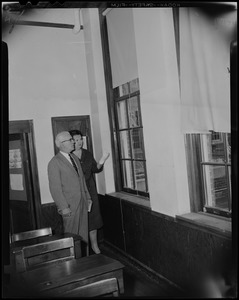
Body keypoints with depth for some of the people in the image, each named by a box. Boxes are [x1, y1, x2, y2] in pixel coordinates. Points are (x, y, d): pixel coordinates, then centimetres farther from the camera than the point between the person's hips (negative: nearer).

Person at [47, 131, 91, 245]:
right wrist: (64, 207, -16)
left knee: (84, 234, 14)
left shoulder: (75, 158, 13)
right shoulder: (54, 163, -12)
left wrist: (87, 197, 15)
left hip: (82, 202, 7)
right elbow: (55, 188, -14)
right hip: (70, 205, -7)